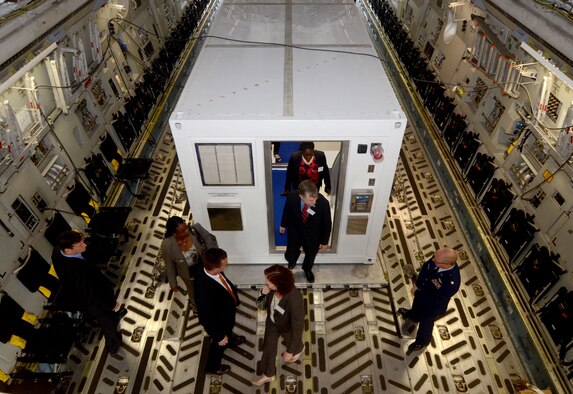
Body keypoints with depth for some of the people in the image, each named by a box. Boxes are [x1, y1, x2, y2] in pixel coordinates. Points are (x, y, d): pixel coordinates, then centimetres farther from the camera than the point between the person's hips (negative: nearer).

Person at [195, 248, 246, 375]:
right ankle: (213, 367, 57)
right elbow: (208, 318, -32)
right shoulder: (205, 292, -49)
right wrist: (220, 336, -15)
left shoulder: (207, 270, -25)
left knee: (229, 330, 38)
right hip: (218, 323, -6)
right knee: (219, 344, 26)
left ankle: (230, 340, 71)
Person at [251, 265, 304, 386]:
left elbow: (297, 327, -32)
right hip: (272, 321, 4)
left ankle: (298, 348, 66)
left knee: (291, 344, 29)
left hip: (287, 327, -4)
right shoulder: (273, 288, -29)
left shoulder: (294, 299, -46)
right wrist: (264, 293, -29)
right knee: (268, 347, 22)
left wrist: (290, 351, -22)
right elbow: (266, 303, -5)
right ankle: (268, 374, 50)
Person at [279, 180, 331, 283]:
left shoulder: (323, 202, -34)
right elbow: (287, 211, -6)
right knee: (290, 256, 15)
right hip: (294, 231, 0)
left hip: (312, 235, 0)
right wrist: (283, 224, 11)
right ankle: (293, 260, 55)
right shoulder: (291, 197, -30)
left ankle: (307, 269, 59)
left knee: (310, 255, 22)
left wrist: (324, 241, -4)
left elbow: (327, 223, -16)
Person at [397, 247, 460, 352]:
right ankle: (413, 316, 71)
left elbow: (434, 299, -30)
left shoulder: (452, 283, -46)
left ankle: (422, 341, 56)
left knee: (425, 322, 24)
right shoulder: (438, 258, -31)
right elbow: (426, 267, -9)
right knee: (417, 304, 36)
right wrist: (417, 285, -12)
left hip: (433, 305, -5)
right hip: (424, 290, 5)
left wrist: (417, 293, -18)